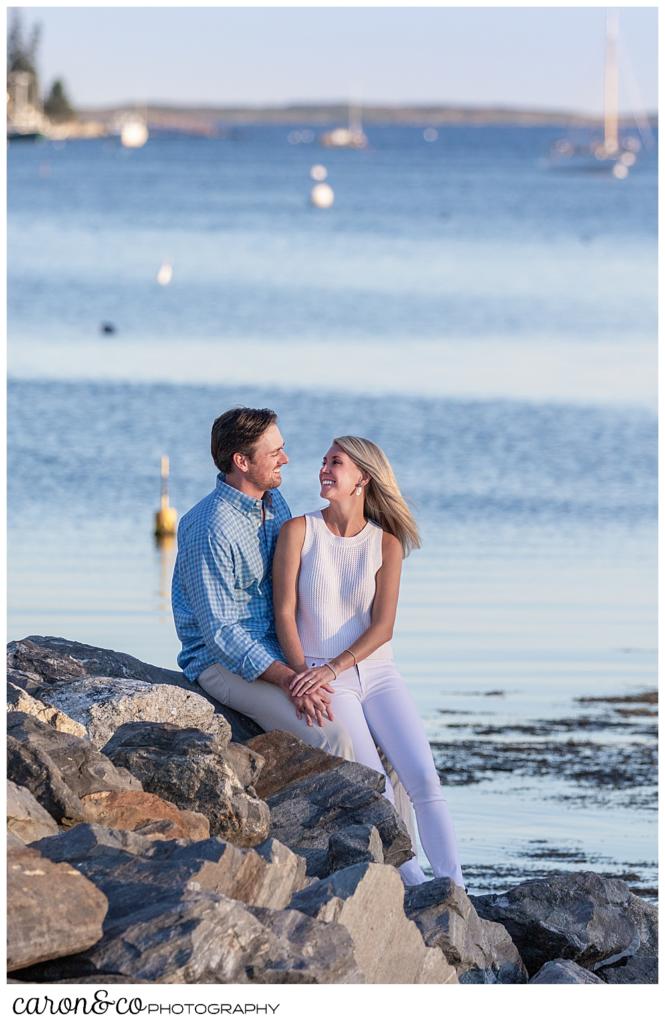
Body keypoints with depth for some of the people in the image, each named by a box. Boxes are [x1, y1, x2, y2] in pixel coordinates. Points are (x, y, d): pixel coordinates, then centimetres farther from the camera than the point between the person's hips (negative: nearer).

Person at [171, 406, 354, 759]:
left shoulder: (274, 502, 8)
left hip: (279, 651, 8)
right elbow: (219, 632, -22)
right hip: (223, 662, -8)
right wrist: (286, 678, -31)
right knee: (331, 738, -27)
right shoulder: (210, 530, -20)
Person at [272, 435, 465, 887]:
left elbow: (383, 626, -4)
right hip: (320, 677, -2)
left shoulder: (386, 543, 4)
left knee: (424, 777, -16)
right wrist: (304, 677, -15)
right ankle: (418, 895, -11)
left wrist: (333, 668, -17)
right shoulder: (299, 531, 0)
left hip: (377, 672, 2)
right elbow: (285, 613, -4)